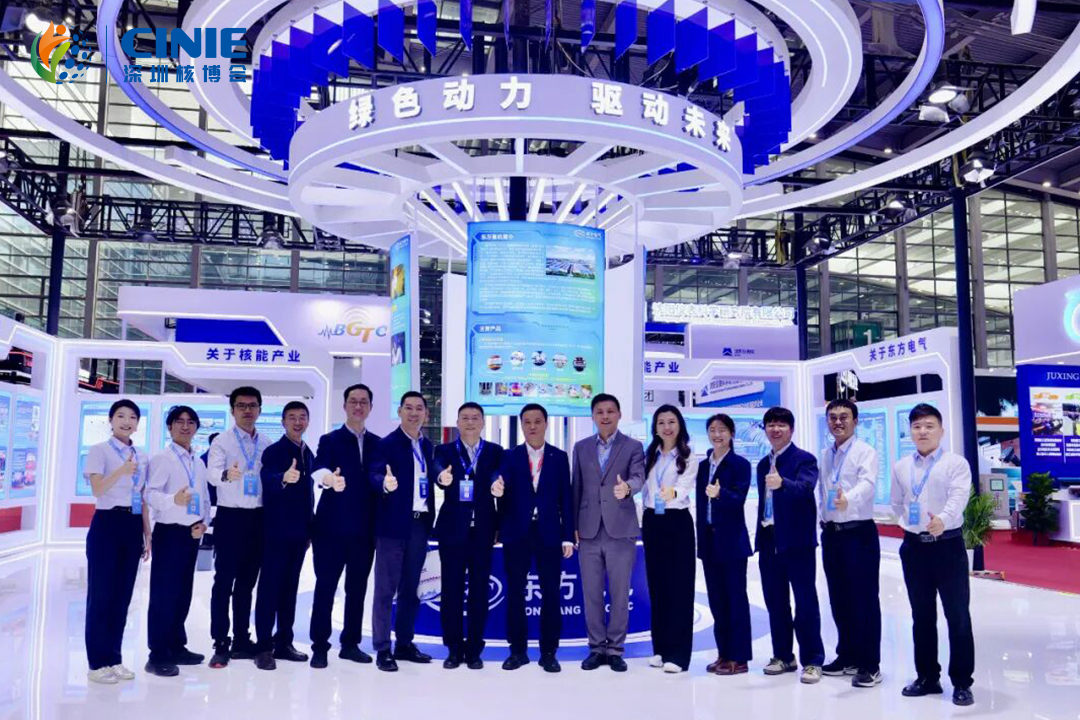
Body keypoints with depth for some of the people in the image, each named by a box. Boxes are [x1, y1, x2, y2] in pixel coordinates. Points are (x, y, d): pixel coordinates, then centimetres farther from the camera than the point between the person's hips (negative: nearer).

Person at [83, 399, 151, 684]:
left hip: (133, 526, 5)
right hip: (107, 524, -5)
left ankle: (114, 659, 18)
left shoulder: (141, 457, 13)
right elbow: (97, 489, -17)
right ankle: (97, 663, 7)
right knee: (101, 593, -2)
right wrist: (121, 472, -35)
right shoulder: (100, 450, -3)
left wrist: (147, 535, 12)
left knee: (123, 595, 9)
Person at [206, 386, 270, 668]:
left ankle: (241, 640, 19)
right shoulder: (221, 441, -4)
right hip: (230, 517, -4)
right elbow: (212, 473, -20)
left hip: (258, 518, 4)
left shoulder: (267, 445, 9)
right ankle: (220, 644, 4)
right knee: (224, 581, -2)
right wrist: (226, 474, -41)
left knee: (247, 582, 11)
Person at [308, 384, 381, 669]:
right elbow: (319, 469, -21)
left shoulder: (378, 443, 10)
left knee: (358, 588, 10)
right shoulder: (329, 440, -1)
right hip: (332, 527, -3)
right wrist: (329, 478, -42)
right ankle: (320, 647, 11)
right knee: (325, 587, 1)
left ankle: (351, 644, 22)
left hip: (365, 528, 4)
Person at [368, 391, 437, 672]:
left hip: (420, 524, 6)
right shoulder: (387, 443, -7)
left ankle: (404, 644, 25)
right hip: (394, 524, -6)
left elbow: (429, 477, 11)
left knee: (410, 588, 14)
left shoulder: (428, 446, 12)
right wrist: (386, 483, -40)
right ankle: (382, 650, 8)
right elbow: (375, 476, -20)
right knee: (386, 588, 1)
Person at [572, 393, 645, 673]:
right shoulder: (581, 447, 10)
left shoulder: (633, 447, 2)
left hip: (621, 530, -2)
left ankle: (615, 649, 15)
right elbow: (576, 488, 11)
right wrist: (572, 526, 6)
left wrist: (627, 487, -38)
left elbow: (639, 477, -14)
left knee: (620, 594, 3)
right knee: (591, 594, 6)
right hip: (589, 531, 3)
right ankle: (597, 647, 18)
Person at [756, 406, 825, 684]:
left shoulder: (804, 459, -6)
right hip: (769, 540, 6)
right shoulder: (763, 464, 15)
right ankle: (783, 656, 23)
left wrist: (782, 483, -46)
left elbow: (805, 487, -26)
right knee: (775, 602, 12)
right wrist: (760, 538, 14)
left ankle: (812, 660, 8)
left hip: (797, 541, -6)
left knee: (805, 602, 0)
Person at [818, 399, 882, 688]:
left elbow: (868, 483, -25)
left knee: (865, 599, -2)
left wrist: (848, 499, -43)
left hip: (859, 533, -6)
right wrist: (824, 517, 8)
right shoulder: (824, 456, 13)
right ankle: (847, 655, 26)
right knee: (839, 599, 13)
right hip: (831, 534, 7)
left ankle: (870, 664, 7)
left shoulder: (865, 452, -8)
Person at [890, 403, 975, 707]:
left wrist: (943, 520, -39)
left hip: (948, 546, -4)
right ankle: (927, 677, 23)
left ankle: (961, 682, 11)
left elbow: (959, 497, -22)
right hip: (914, 546, 4)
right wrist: (911, 525, 11)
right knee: (921, 616, 12)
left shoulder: (956, 463, -6)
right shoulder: (900, 467, 9)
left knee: (958, 616, 0)